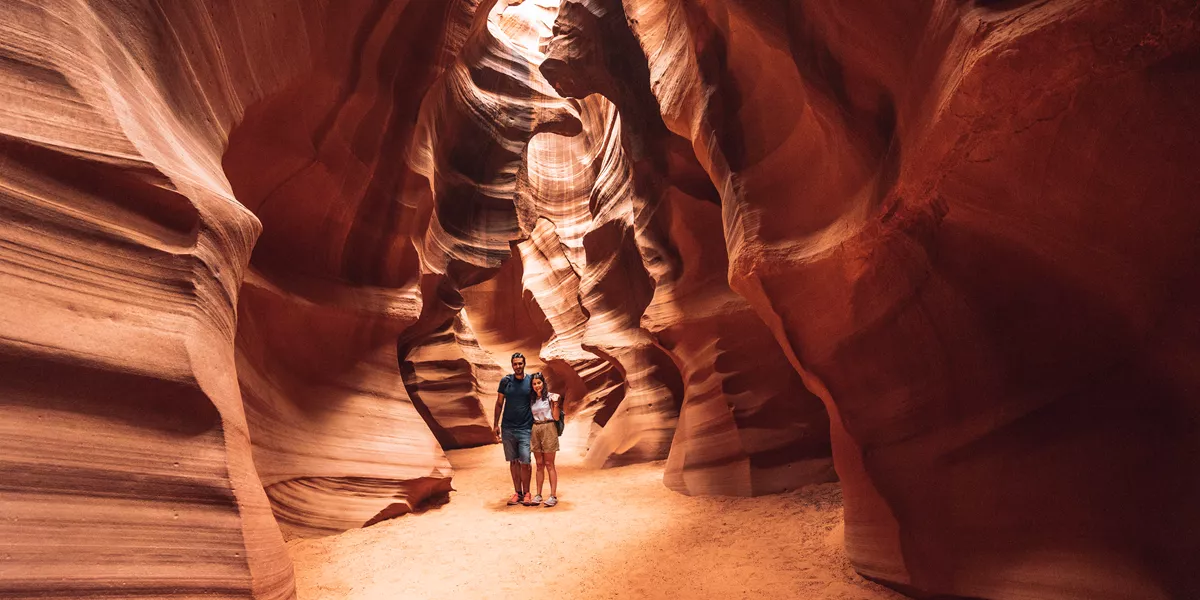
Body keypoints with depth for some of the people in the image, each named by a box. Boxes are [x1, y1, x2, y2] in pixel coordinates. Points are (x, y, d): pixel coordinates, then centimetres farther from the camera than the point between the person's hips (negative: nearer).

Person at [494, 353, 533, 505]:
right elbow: (499, 403, 10)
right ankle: (517, 492, 17)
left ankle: (526, 493, 8)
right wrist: (496, 424, 7)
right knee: (513, 461, 8)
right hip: (508, 428, 2)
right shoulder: (505, 381, 4)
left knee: (524, 462, -6)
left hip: (525, 428, -2)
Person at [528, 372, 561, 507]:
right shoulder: (532, 399, 13)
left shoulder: (550, 397, -2)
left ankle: (553, 495, -2)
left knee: (549, 464, -4)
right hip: (535, 430, 4)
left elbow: (556, 417, -4)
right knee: (539, 465, 7)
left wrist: (555, 403, -17)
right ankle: (538, 495, 11)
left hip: (548, 429, -4)